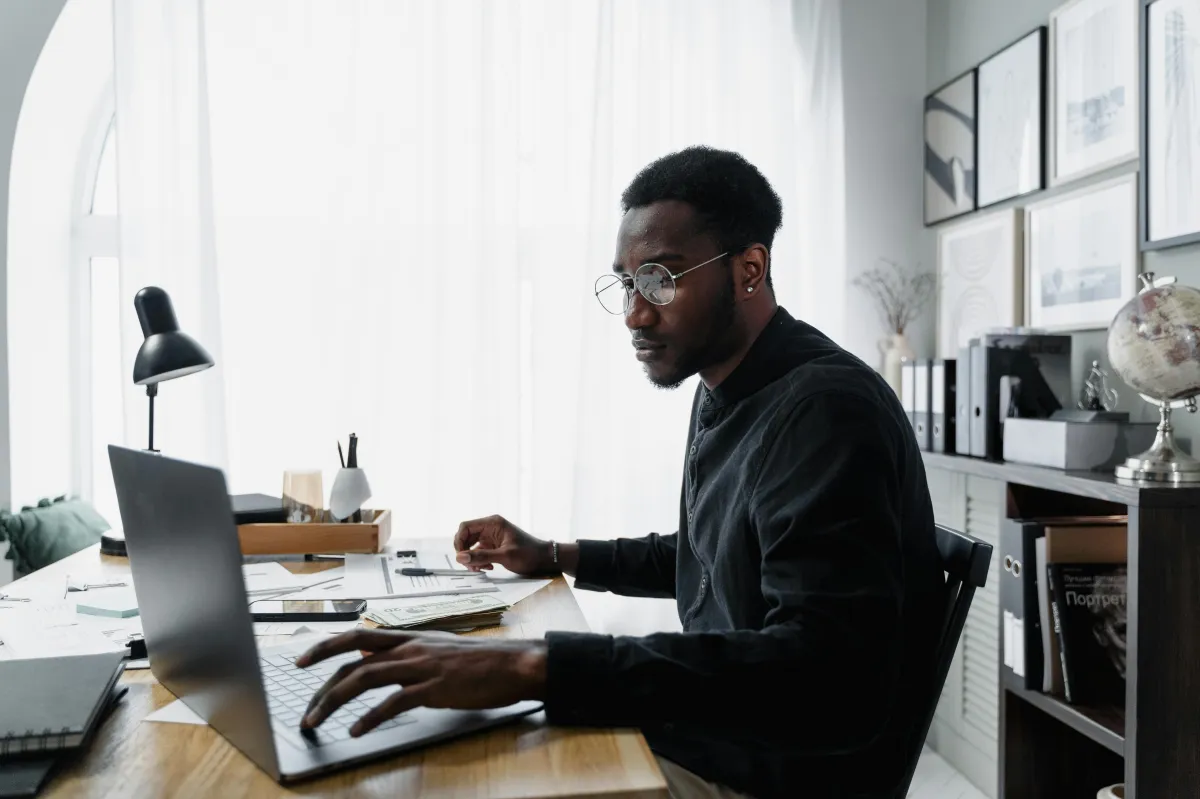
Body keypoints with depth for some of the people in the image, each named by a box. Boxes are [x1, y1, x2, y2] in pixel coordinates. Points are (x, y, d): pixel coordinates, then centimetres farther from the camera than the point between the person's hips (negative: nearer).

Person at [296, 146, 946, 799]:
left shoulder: (825, 408, -24)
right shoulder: (723, 394, 7)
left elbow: (829, 677, -35)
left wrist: (536, 666, -41)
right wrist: (555, 557, 12)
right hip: (698, 733, 8)